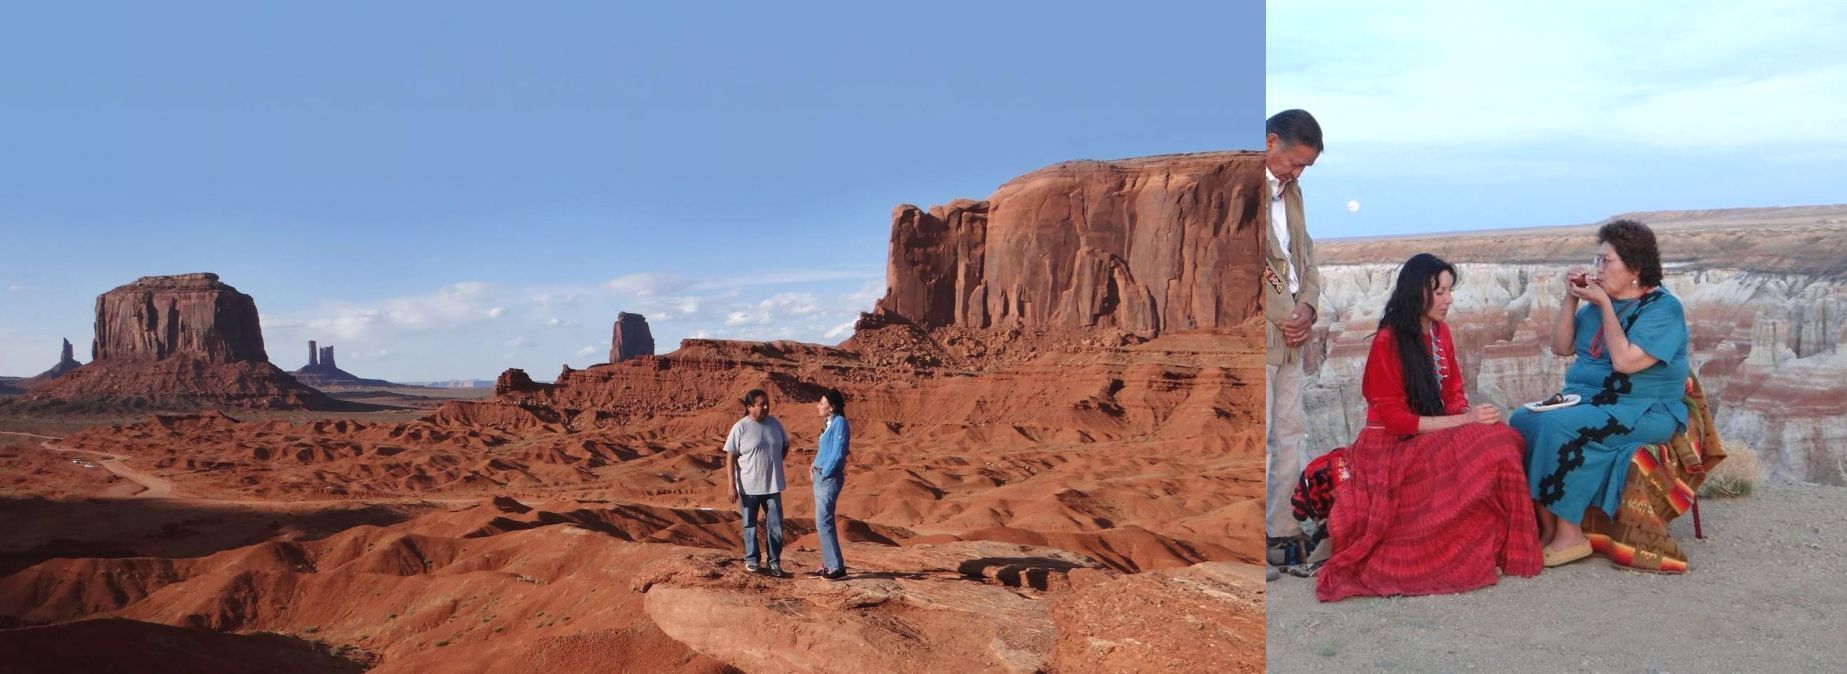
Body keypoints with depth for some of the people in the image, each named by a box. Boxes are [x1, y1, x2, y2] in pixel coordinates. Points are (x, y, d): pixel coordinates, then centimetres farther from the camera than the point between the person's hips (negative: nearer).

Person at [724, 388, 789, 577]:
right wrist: (732, 485, -13)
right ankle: (752, 560, 25)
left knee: (775, 526, 5)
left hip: (772, 486, 3)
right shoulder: (740, 428, -12)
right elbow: (730, 457, -10)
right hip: (748, 487, -3)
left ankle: (774, 561, 17)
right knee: (750, 525, 11)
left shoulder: (774, 423, 1)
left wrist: (774, 462, 6)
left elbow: (785, 446, 17)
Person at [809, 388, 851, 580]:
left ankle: (836, 567, -8)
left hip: (829, 478, -10)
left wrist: (824, 473, -13)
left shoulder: (839, 422, -14)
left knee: (823, 523, -10)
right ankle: (828, 564, 20)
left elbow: (837, 453, -19)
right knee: (823, 522, 13)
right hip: (820, 476, 10)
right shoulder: (829, 423, 13)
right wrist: (815, 466, 8)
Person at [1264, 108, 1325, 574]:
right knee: (1257, 440, -7)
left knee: (1290, 435, 11)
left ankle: (1281, 533, 19)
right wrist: (1279, 318, -11)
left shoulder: (1291, 191, 17)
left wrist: (1306, 307, 2)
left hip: (1290, 333, 8)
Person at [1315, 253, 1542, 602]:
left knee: (1500, 439, -20)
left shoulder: (1440, 332, 7)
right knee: (1482, 449, -28)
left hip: (1434, 438, 7)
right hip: (1394, 447, -7)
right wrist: (1464, 422, -20)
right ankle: (1472, 553, -14)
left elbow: (1453, 394, 12)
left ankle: (1494, 543, -12)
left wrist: (1470, 414, -12)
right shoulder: (1388, 341, -15)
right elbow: (1394, 418, -16)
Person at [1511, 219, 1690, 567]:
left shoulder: (1663, 309, -8)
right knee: (1523, 419, -19)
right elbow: (1561, 347, 12)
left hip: (1644, 413, -7)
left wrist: (1605, 305, -14)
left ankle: (1570, 535, -25)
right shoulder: (1599, 301, 13)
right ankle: (1545, 527, -20)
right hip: (1585, 400, 7)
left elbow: (1625, 361, -21)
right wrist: (1571, 299, 1)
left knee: (1559, 425, -32)